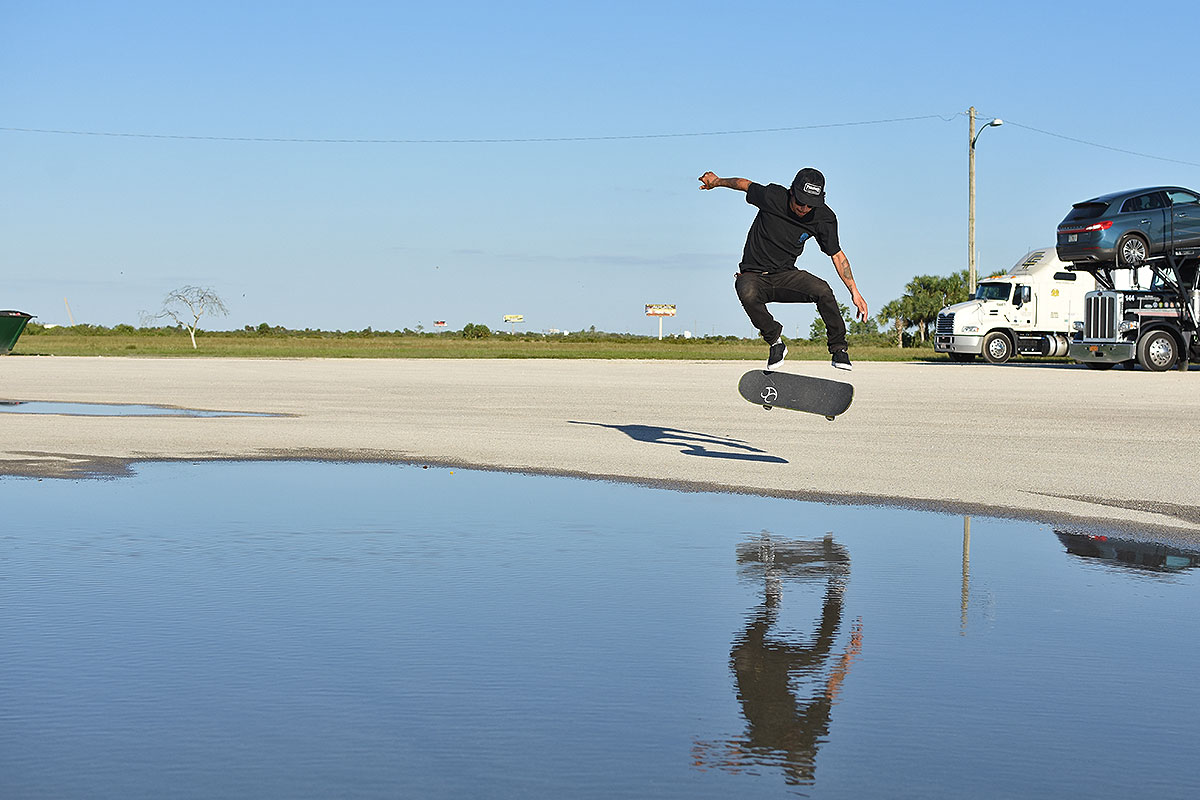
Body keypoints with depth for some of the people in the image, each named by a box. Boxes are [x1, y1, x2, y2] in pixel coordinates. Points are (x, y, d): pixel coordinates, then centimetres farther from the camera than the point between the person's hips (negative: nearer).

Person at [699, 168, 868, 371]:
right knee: (748, 294, -38)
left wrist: (854, 292, -1)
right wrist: (718, 181, 14)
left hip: (785, 276, 2)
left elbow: (837, 255, 2)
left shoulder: (824, 218, -9)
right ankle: (775, 341, -12)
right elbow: (745, 184, 4)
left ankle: (838, 349, -7)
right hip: (753, 275, -2)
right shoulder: (772, 196, -17)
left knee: (822, 290, -28)